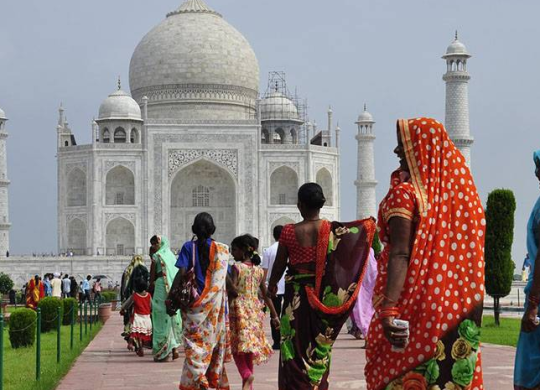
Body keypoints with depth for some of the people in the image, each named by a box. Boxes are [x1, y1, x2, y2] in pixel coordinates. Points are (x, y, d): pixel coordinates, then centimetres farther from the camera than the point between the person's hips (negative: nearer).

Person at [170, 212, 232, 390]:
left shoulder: (189, 247, -2)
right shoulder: (221, 249, 4)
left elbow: (182, 272, -12)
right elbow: (226, 278, 4)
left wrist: (171, 296, -13)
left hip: (194, 302, -2)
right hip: (216, 304, 2)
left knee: (195, 342, -3)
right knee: (214, 340, 12)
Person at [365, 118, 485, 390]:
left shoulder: (404, 193, -10)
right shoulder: (457, 189, 6)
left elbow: (400, 254, -21)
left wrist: (389, 309, -28)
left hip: (413, 299, -6)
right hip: (456, 304, 6)